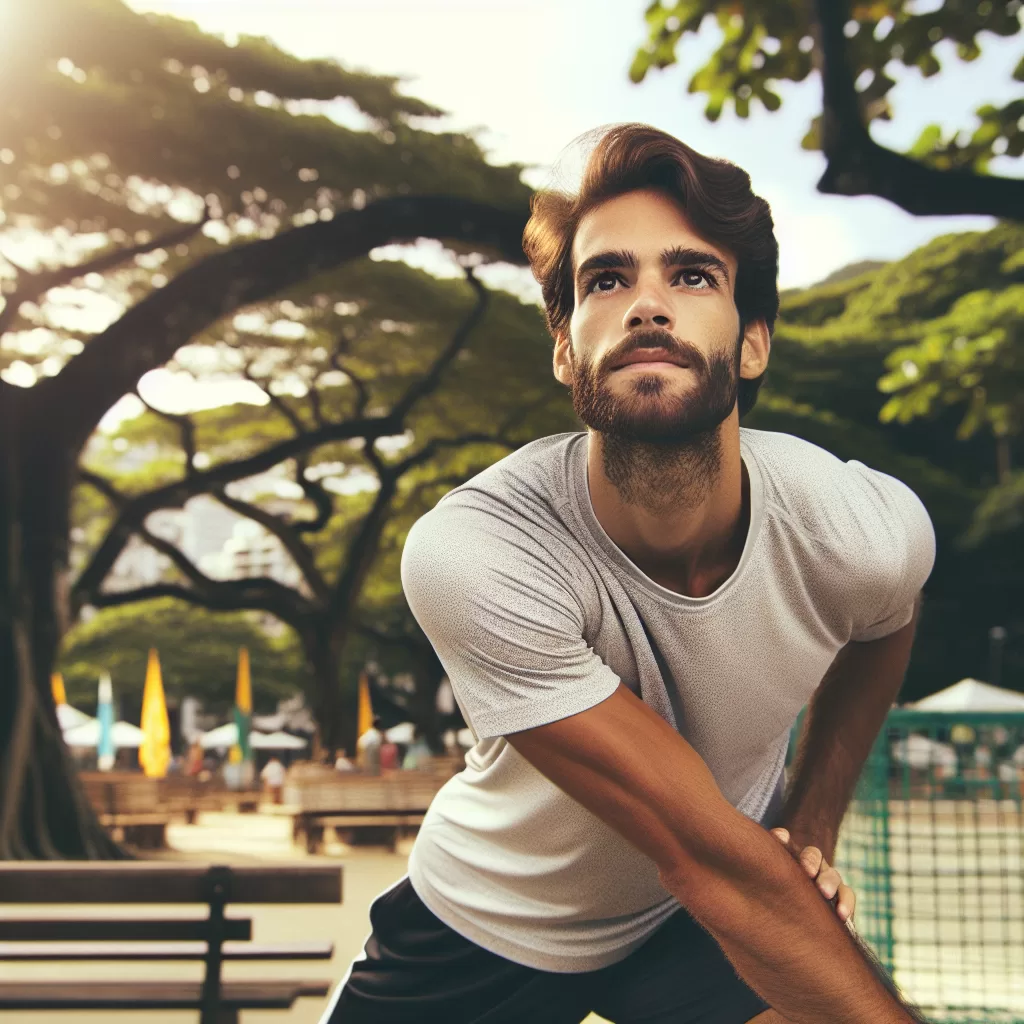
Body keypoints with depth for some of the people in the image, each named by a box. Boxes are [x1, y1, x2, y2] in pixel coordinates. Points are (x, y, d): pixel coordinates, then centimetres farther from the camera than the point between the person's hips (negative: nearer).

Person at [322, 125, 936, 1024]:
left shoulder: (874, 531, -23)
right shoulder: (473, 553, -34)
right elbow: (713, 862, -30)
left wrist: (815, 826, 1)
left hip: (745, 888, 2)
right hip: (483, 924, -1)